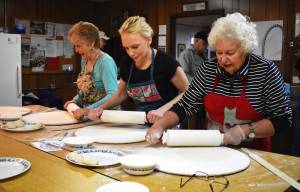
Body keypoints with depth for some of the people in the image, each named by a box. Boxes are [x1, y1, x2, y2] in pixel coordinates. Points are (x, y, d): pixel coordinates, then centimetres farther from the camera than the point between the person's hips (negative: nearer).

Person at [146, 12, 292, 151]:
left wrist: (246, 130, -21)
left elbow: (283, 119, -9)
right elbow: (185, 105, -2)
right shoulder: (208, 69, -3)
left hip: (252, 152, 0)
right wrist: (159, 125, -17)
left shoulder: (265, 71, -12)